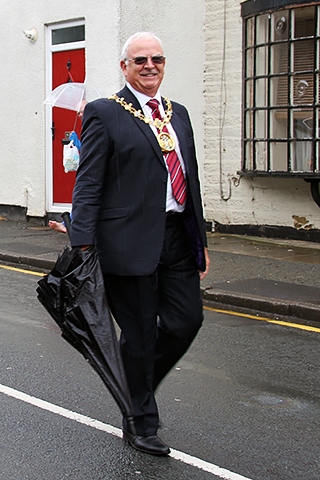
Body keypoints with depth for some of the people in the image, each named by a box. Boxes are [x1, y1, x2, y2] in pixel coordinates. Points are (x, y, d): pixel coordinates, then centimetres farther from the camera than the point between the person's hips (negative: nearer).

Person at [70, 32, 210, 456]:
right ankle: (140, 423, 20)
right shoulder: (104, 114, -3)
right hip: (131, 241, -6)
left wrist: (200, 241, 17)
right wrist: (83, 246, -16)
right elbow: (88, 185, -8)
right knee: (139, 334, 3)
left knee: (186, 321, 6)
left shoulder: (178, 114, 16)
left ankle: (140, 385, 33)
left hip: (178, 237, 6)